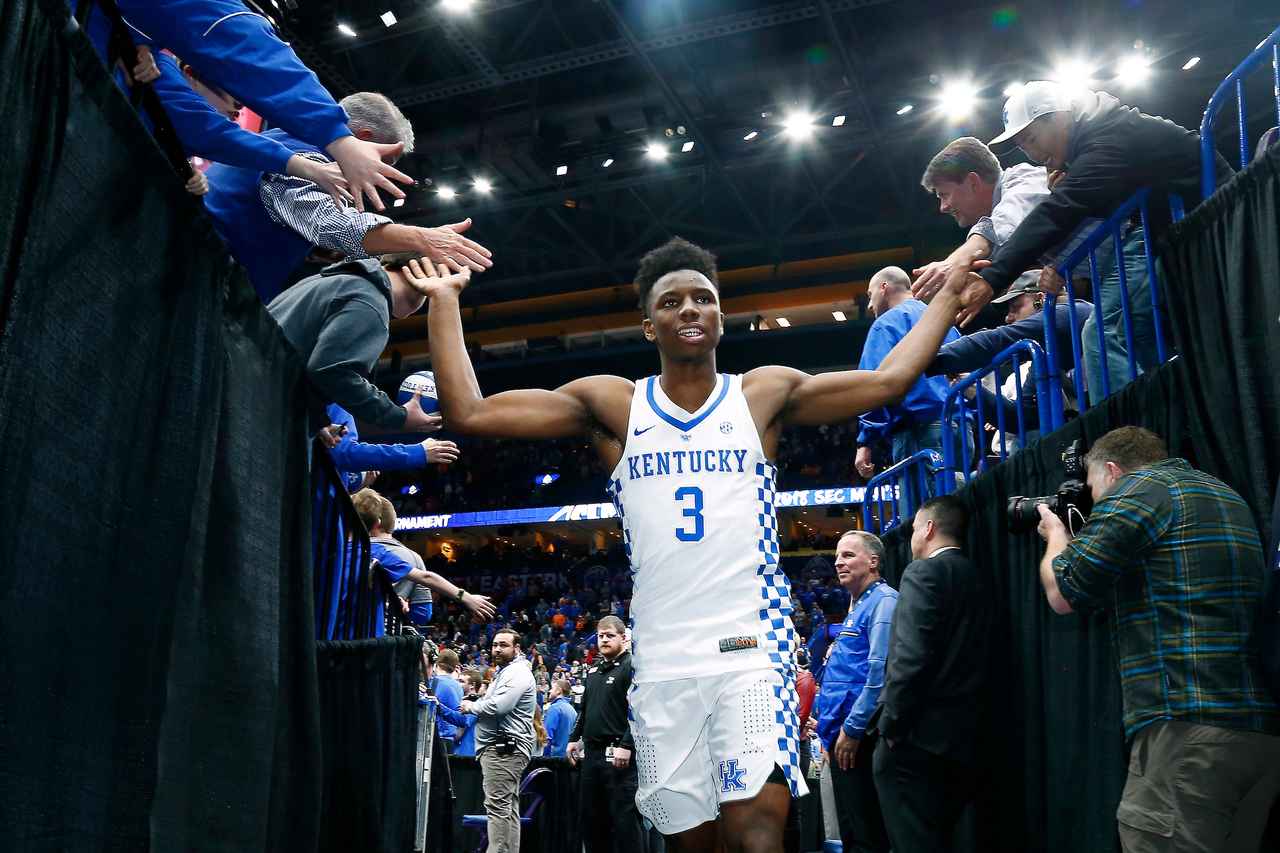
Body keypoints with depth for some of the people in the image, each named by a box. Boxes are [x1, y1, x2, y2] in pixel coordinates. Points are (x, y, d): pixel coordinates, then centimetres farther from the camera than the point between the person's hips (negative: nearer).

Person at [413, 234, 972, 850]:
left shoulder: (765, 395, 7)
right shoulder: (612, 405, 6)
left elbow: (890, 379, 7)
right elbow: (467, 413, 2)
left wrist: (951, 290, 10)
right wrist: (444, 300, 4)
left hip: (752, 653, -1)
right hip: (661, 664, 2)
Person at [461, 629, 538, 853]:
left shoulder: (517, 672, -12)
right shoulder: (506, 671, 24)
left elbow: (499, 706, -23)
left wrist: (469, 707, -8)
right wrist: (475, 705, 8)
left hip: (503, 749, -11)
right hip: (506, 749, 11)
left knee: (498, 806, -13)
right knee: (509, 808, 11)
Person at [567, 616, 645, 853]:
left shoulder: (631, 667, -8)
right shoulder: (594, 670, 18)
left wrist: (627, 745, -23)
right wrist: (574, 738, 19)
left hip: (618, 755, -8)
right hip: (591, 753, 8)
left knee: (623, 816, -6)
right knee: (590, 814, 13)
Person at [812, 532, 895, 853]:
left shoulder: (884, 601, -11)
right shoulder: (858, 607, 20)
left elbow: (882, 671, -21)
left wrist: (853, 728, -20)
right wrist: (828, 721, 20)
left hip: (859, 737, -10)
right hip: (843, 733, 10)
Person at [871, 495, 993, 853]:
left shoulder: (923, 573, -9)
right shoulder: (981, 581, 13)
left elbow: (911, 658, -18)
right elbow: (981, 657, 14)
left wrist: (890, 725, -12)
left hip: (919, 736, -8)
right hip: (963, 740, 8)